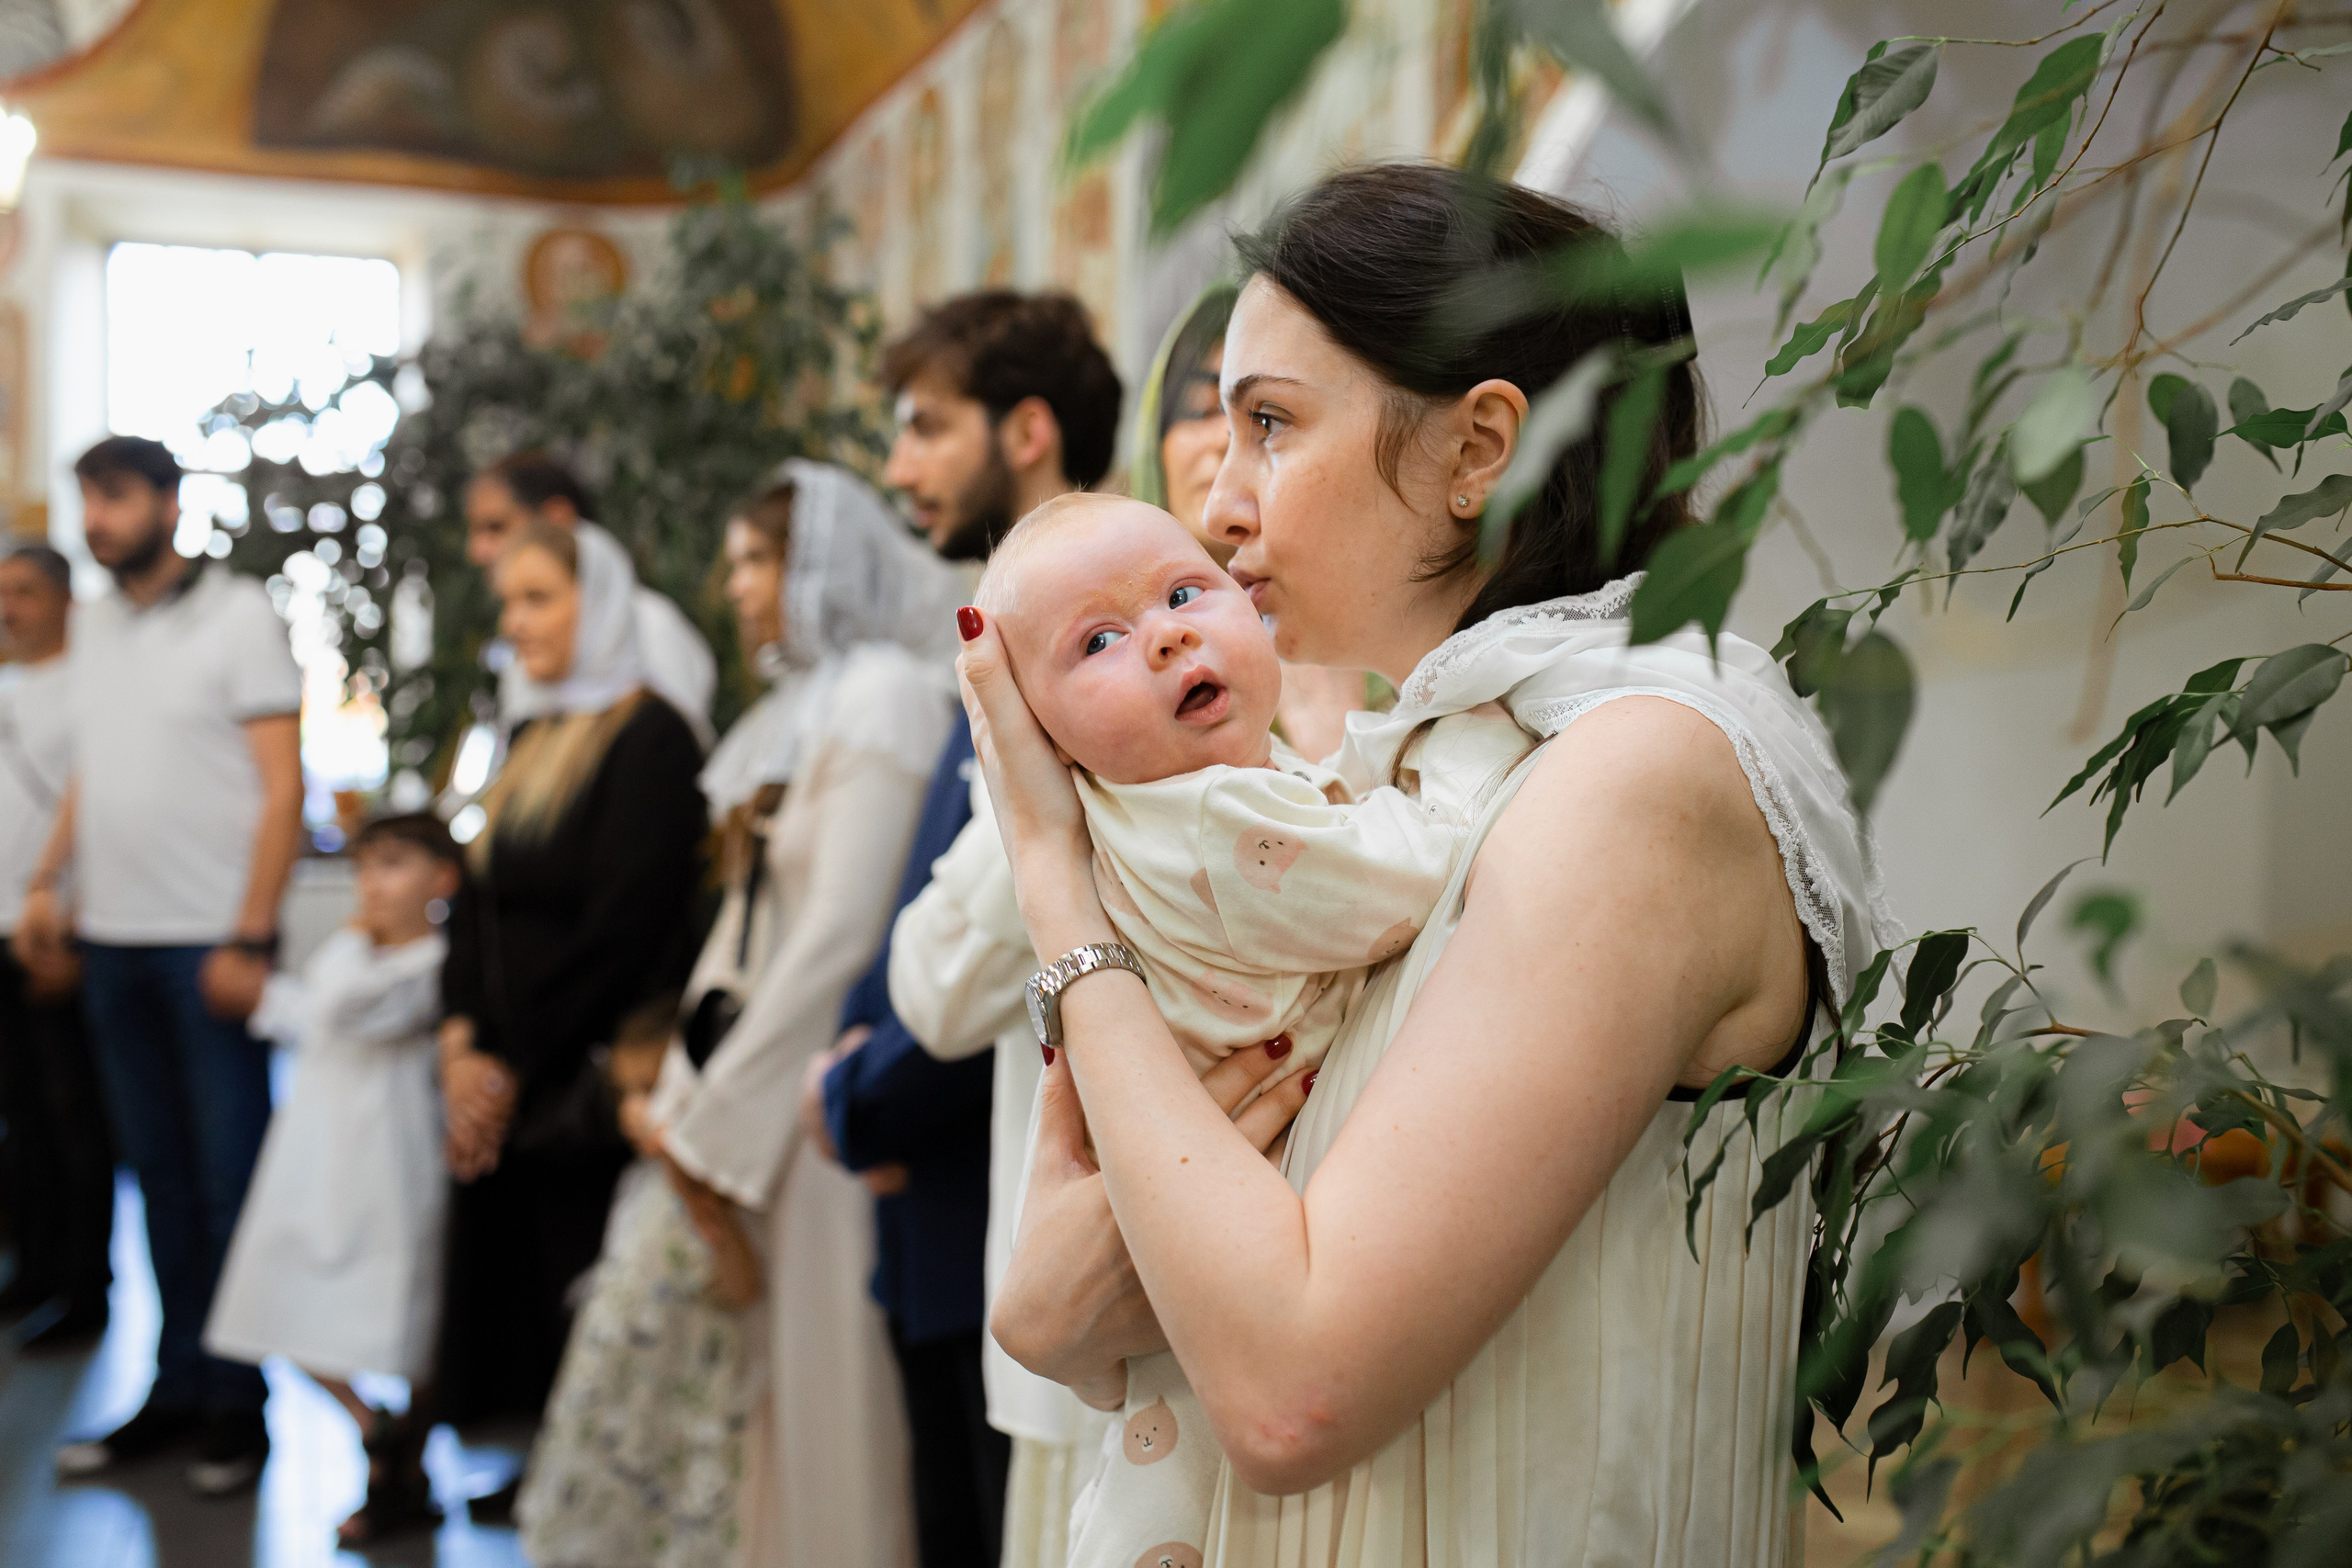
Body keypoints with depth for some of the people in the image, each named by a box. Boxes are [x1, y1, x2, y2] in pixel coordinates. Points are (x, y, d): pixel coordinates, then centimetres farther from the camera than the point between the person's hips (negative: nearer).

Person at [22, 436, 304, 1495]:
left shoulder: (238, 615, -6)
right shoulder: (93, 622, 14)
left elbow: (283, 788, -10)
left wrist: (250, 938, -16)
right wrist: (48, 879, 7)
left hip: (209, 941, -6)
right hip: (113, 937, 6)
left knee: (229, 1178, 0)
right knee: (158, 1171, 12)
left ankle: (235, 1408, 9)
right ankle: (176, 1389, 22)